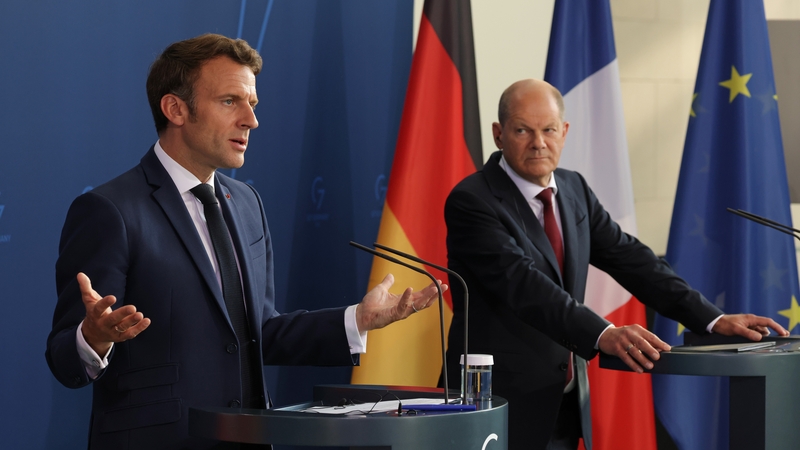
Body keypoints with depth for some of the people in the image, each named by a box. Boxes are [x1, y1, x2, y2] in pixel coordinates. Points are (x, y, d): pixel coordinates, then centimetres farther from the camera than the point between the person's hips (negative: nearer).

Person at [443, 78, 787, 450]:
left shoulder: (574, 189, 8)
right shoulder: (471, 202, -15)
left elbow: (629, 259, 6)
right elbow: (523, 282, -27)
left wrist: (713, 320, -4)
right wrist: (603, 336, -39)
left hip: (565, 406, 6)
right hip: (503, 405, -6)